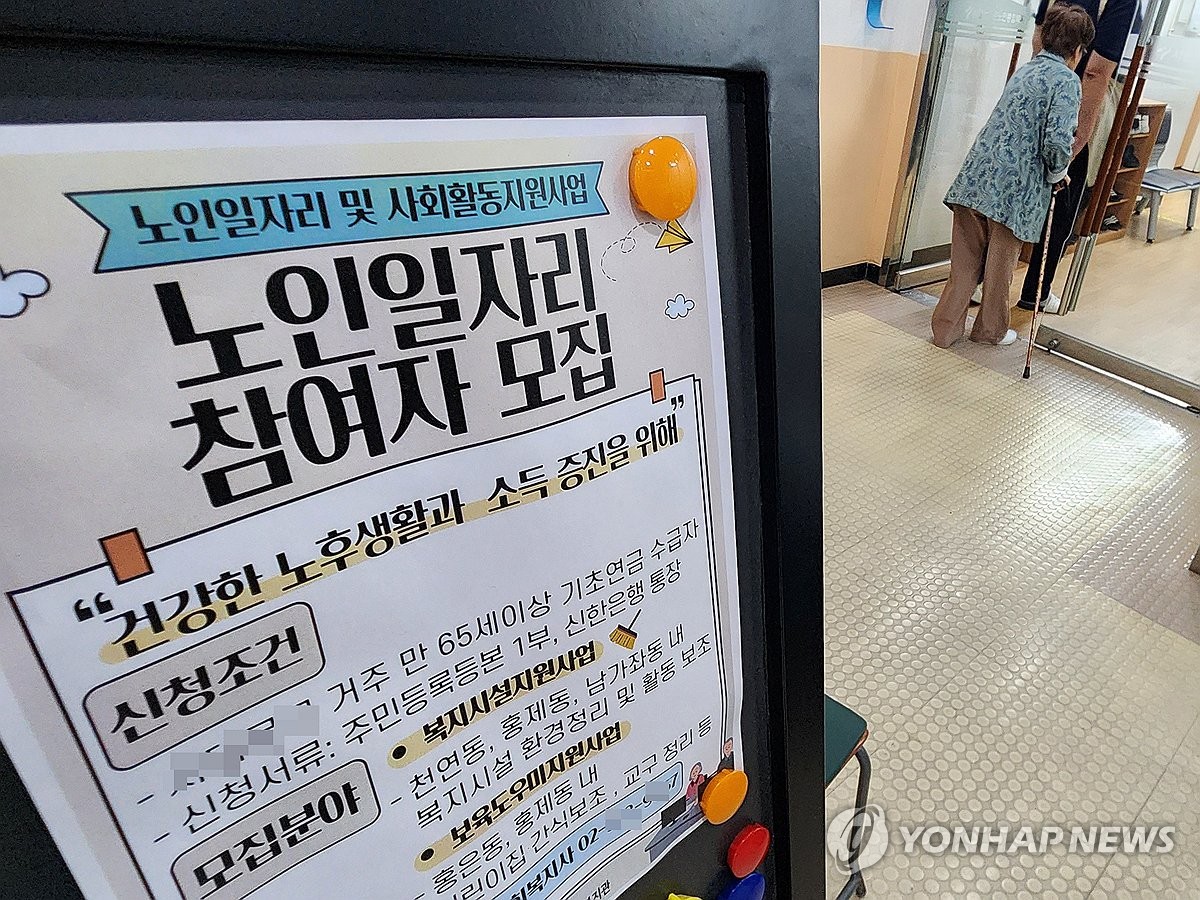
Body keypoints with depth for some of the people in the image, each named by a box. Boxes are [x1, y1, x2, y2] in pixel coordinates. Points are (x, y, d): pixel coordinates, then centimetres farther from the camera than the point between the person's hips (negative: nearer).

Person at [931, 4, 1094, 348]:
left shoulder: (1024, 69, 20)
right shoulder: (1067, 80, -3)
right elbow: (1058, 141, -15)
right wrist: (1057, 174, 5)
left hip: (975, 176, 6)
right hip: (1013, 187, -5)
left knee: (965, 261, 10)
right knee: (1000, 265, 10)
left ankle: (946, 329, 14)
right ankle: (991, 330, 26)